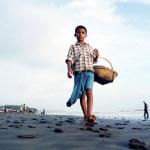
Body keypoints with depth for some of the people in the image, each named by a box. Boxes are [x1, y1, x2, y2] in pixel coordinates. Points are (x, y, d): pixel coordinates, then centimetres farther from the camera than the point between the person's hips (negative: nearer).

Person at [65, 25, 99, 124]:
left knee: (89, 92, -17)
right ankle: (85, 116, 13)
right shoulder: (73, 47, 12)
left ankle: (89, 115, -24)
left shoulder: (89, 47, 21)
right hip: (79, 73, -1)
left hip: (89, 72, 1)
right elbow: (69, 59, -1)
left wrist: (97, 55, 1)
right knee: (82, 95, 4)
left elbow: (94, 60, 23)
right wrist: (69, 69, -19)